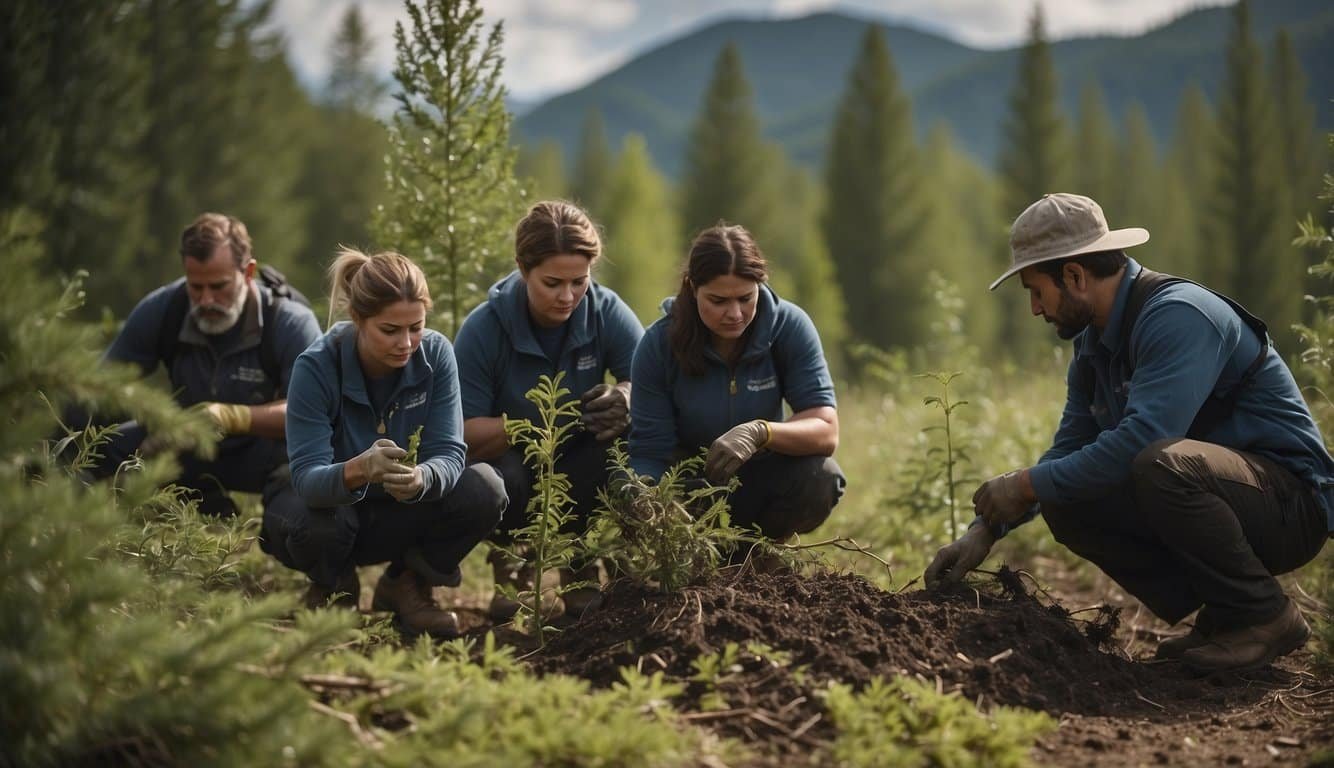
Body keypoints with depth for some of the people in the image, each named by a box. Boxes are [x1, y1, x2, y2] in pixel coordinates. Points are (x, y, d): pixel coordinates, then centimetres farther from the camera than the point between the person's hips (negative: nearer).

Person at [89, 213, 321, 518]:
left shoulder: (292, 323, -21)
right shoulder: (160, 310, -11)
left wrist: (236, 417, -43)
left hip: (269, 450, -4)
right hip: (189, 446, 4)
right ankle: (207, 508, -2)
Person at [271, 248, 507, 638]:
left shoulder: (435, 354, -17)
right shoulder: (316, 367, -24)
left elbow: (449, 454, -21)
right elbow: (306, 477, -31)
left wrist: (421, 478, -46)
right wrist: (359, 470, -54)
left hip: (402, 515, 2)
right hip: (333, 508, -2)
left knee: (484, 489, -25)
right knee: (316, 526, -37)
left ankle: (406, 584, 2)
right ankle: (333, 589, 2)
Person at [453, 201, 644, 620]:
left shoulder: (606, 311, -13)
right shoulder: (482, 328, -19)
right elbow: (463, 434, -22)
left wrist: (624, 396, -41)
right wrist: (528, 425, -40)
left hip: (580, 471, 2)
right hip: (511, 463, -2)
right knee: (504, 474, -38)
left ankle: (580, 564, -2)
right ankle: (511, 565, 1)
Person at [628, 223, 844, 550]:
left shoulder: (790, 326, -18)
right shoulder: (660, 343, -18)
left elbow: (826, 432, -26)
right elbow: (649, 452, -21)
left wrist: (760, 433, -46)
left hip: (760, 482, 1)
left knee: (820, 477, -30)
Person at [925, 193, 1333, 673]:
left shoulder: (1179, 315, -21)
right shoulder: (1094, 345, 9)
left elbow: (1142, 437, -32)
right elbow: (1069, 449, 17)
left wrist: (1029, 485, -23)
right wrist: (987, 528, 6)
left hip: (1290, 506, -9)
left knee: (1162, 463, -36)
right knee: (1065, 503, -1)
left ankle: (1264, 618, -15)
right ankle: (1220, 616, 2)